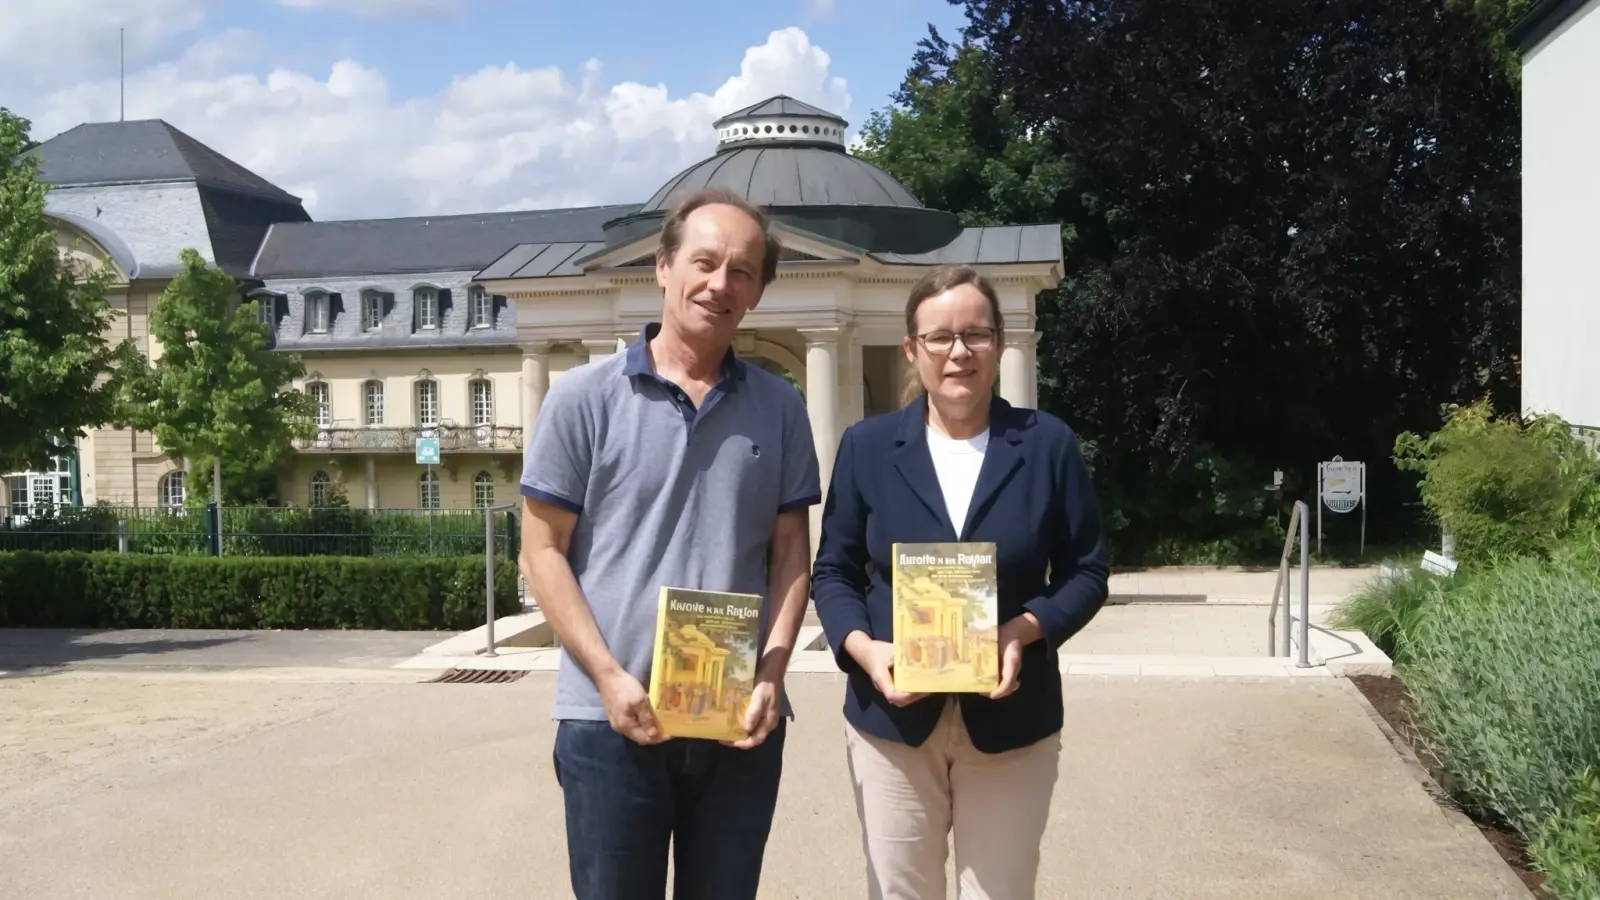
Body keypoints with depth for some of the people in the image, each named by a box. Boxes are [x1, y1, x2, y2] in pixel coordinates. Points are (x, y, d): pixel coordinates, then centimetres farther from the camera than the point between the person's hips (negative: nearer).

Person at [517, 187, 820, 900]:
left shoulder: (780, 407, 7)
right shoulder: (584, 397, -2)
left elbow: (791, 551, 8)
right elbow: (544, 551, -3)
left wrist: (771, 675, -6)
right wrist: (609, 677, -12)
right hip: (612, 717, -2)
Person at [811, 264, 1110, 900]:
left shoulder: (1048, 444, 0)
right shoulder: (867, 446, 2)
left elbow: (1087, 572, 1)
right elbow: (833, 571, 5)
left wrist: (1025, 630, -17)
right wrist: (862, 648, -15)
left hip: (1011, 722, 0)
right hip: (893, 718, 1)